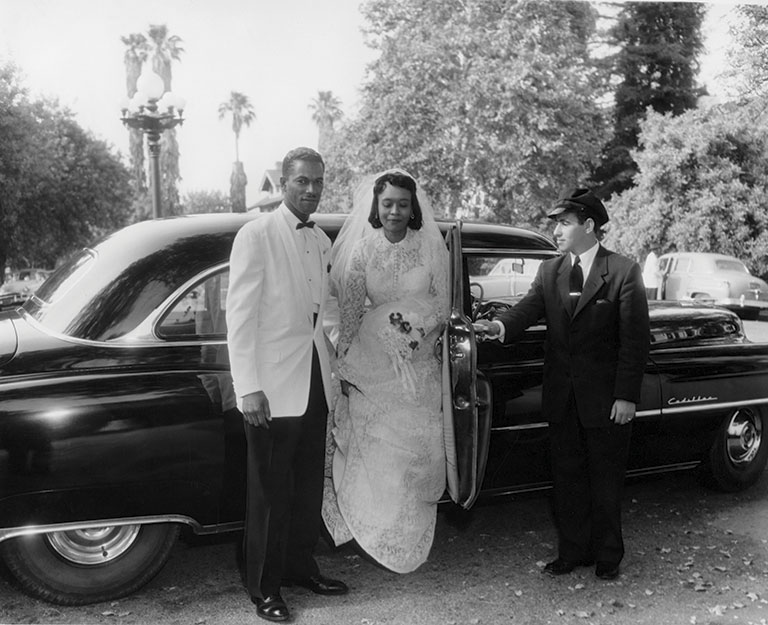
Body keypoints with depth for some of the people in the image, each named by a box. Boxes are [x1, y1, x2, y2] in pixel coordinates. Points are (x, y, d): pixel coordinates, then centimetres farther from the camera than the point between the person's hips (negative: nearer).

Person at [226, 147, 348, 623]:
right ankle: (264, 587, 21)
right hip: (273, 386, -6)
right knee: (270, 490, 6)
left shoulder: (322, 242, 10)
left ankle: (300, 566, 34)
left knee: (310, 485, 16)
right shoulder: (256, 235, -9)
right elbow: (240, 315, -13)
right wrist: (248, 387, -17)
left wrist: (333, 367, 10)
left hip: (315, 382, 6)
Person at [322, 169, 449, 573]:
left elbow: (442, 306, 4)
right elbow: (348, 311, 1)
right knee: (376, 449, 1)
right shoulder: (362, 250, -2)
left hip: (419, 362, 1)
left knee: (417, 448, 3)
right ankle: (384, 537, 17)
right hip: (373, 361, 0)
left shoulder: (430, 248, -1)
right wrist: (345, 366, -1)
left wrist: (421, 326, -15)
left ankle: (413, 537, 20)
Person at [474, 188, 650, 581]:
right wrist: (501, 326, -31)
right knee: (567, 479, 14)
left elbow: (636, 338, -8)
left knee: (605, 481, 10)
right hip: (562, 398, 4)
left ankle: (607, 556, 28)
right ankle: (572, 552, 29)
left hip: (606, 400, -4)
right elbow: (529, 307, -9)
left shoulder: (624, 272, -7)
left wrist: (626, 396, -13)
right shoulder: (549, 272, 7)